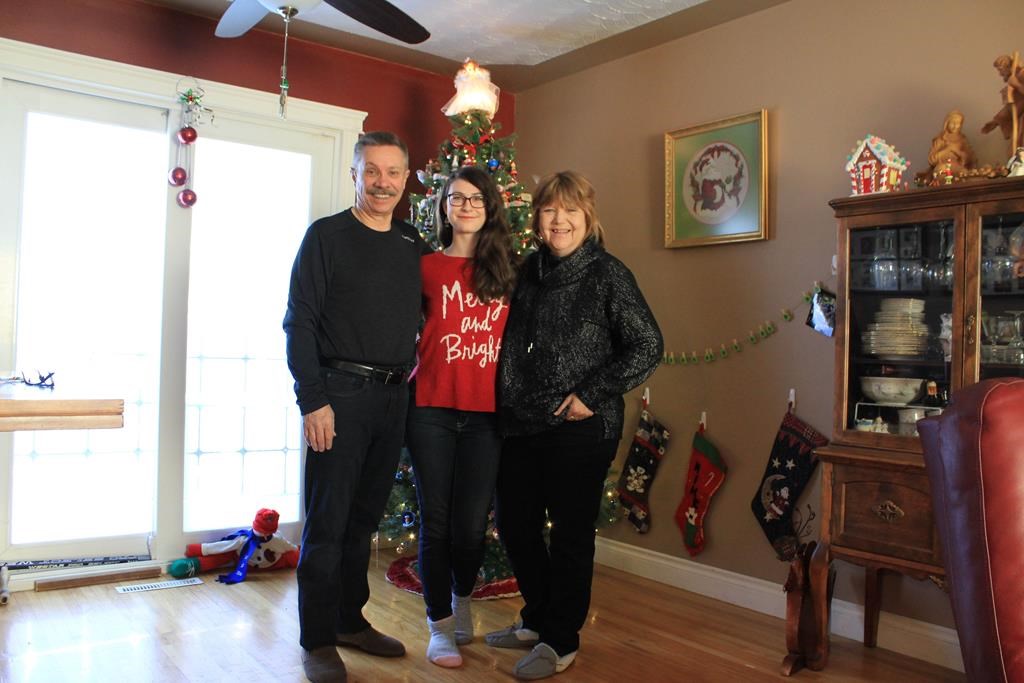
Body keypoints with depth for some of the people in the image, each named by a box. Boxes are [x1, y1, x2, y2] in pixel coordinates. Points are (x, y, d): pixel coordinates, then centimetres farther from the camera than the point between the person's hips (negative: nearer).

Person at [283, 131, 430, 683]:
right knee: (327, 520, 0)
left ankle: (350, 620, 29)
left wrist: (413, 366, 7)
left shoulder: (414, 245, 13)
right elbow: (300, 322, -8)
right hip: (339, 393, -5)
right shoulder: (326, 235, -2)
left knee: (364, 516, 14)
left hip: (394, 397, 5)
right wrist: (312, 399, -14)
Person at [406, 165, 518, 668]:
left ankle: (462, 600, 36)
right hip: (431, 409, -1)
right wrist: (413, 368, 0)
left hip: (486, 413, 1)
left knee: (472, 523, 7)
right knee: (436, 521, 5)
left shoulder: (508, 269, 8)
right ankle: (440, 624, 22)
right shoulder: (426, 267, 4)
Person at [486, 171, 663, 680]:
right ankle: (536, 620, 37)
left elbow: (647, 347, -10)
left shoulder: (607, 274, -7)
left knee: (570, 534, 6)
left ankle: (560, 641, 23)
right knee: (515, 524, 15)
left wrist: (592, 394, -14)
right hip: (522, 425, 7)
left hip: (579, 428, -6)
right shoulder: (530, 270, 10)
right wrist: (510, 403, 9)